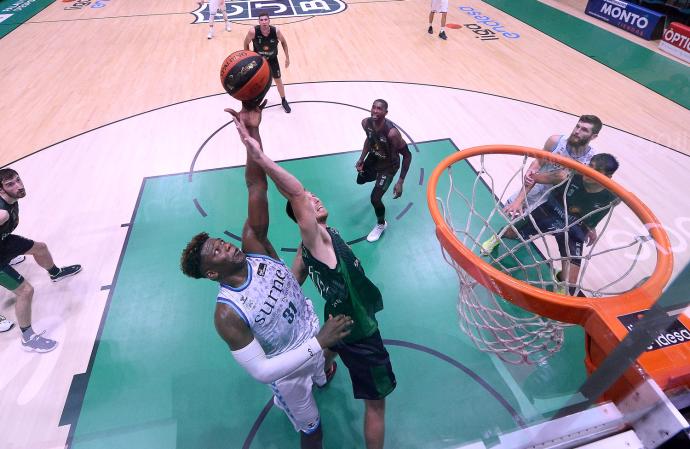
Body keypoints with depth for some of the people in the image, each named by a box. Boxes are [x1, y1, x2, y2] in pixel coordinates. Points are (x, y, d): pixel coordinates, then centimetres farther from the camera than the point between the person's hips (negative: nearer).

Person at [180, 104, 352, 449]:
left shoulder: (254, 247, -22)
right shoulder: (227, 314, -32)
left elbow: (256, 188, -30)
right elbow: (261, 371, -32)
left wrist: (252, 134, -40)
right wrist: (319, 343, -37)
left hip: (314, 337, 6)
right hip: (287, 369, -5)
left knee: (319, 380, 39)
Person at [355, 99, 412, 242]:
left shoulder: (392, 132, -39)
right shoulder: (366, 123, -20)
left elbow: (407, 155, -28)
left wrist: (400, 182, -30)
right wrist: (361, 159, -2)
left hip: (389, 165, -7)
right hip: (373, 158, 7)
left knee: (375, 199, -12)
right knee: (360, 180, 30)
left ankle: (381, 224, 20)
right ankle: (379, 180, 64)